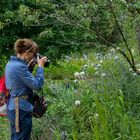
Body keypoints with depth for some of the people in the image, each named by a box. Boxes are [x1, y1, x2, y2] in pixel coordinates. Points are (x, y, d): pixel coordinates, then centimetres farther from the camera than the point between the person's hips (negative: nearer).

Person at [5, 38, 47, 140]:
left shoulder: (11, 63, 9)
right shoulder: (19, 66, -21)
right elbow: (37, 85, -18)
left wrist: (29, 66, 10)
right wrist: (40, 66, -9)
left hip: (12, 108, 10)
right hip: (21, 110, -10)